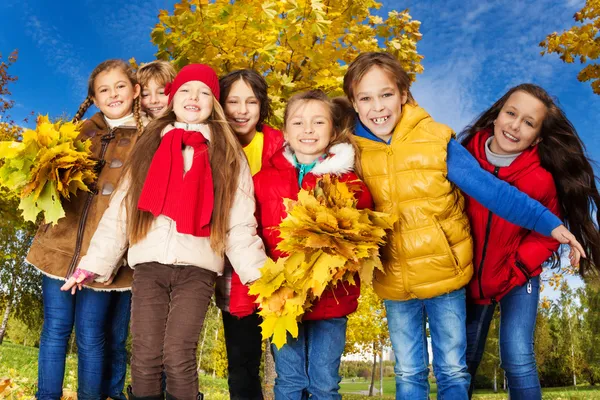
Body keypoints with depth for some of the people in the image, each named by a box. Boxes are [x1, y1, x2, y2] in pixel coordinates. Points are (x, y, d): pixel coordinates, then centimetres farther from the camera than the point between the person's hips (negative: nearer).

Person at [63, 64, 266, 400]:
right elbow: (120, 210, 12)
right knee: (145, 358, -1)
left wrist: (257, 272, -9)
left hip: (197, 267, -2)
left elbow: (240, 222, 2)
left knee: (178, 355, -13)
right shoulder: (149, 147, 15)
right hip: (149, 265, 2)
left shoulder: (228, 154, 10)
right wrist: (94, 262, 8)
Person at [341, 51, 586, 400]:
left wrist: (548, 223, -16)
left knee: (454, 371, 13)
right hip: (394, 283, 2)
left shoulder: (437, 142, -14)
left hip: (445, 275, -2)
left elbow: (490, 189, -14)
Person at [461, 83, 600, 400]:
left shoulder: (540, 180, -20)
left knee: (517, 359, -10)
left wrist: (517, 265, -15)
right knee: (464, 360, 10)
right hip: (471, 278, 2)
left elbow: (548, 234, -5)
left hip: (517, 279, -2)